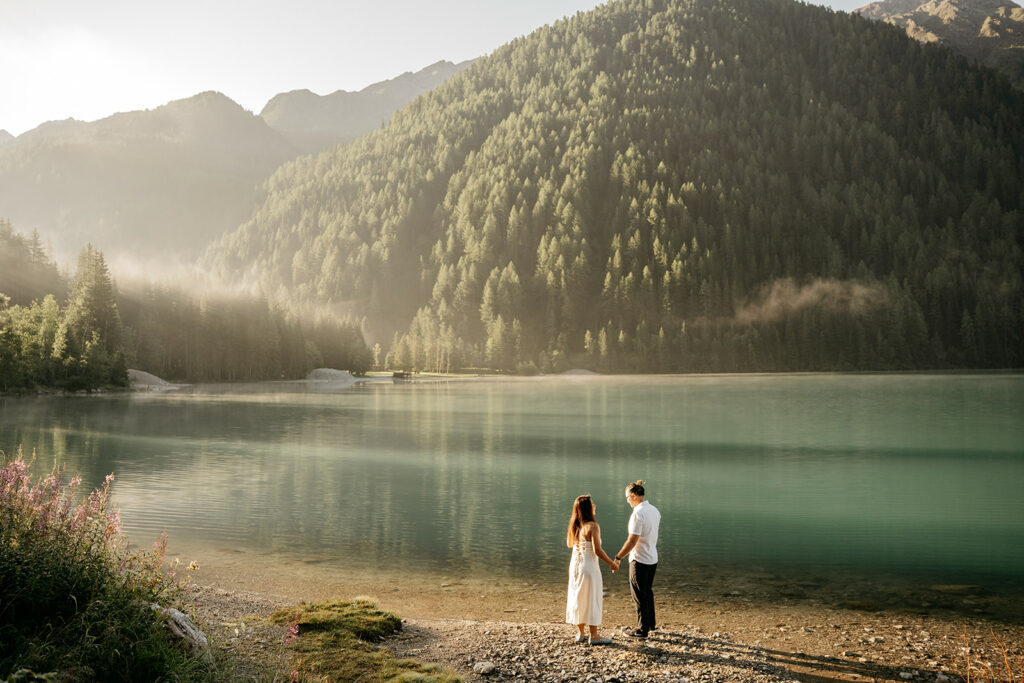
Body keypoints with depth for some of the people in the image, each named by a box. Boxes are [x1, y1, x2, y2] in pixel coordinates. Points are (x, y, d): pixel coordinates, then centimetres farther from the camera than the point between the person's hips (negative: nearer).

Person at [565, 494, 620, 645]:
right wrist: (611, 563, -11)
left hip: (575, 565, 7)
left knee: (578, 599, 15)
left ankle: (581, 634, 24)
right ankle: (594, 636, 9)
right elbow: (597, 550, -22)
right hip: (589, 566, -7)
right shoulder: (592, 526, -18)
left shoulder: (574, 525, 4)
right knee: (592, 600, 3)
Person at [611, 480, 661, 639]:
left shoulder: (638, 514, -23)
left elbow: (632, 541, -24)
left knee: (639, 595, 3)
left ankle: (642, 629, 12)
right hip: (653, 558, 9)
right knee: (648, 591, 22)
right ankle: (650, 623, 34)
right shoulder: (655, 510, 4)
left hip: (639, 560, -9)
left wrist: (618, 557, -16)